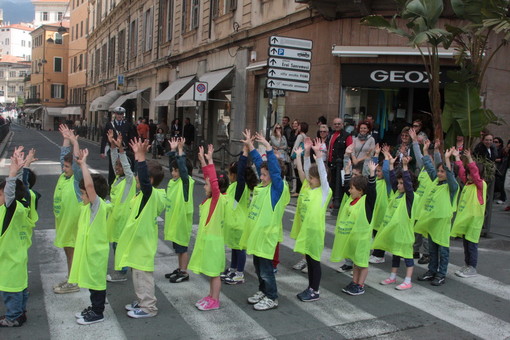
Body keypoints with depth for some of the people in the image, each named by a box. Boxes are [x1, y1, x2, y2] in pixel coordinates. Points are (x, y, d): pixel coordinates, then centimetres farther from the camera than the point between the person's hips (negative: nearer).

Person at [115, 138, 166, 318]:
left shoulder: (151, 193, -21)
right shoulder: (145, 193, 6)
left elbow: (144, 179, -41)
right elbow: (141, 177, 22)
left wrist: (141, 156, -44)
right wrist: (138, 155, 19)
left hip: (144, 242, -10)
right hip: (138, 240, 10)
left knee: (142, 275, 0)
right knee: (138, 274, 21)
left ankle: (148, 307, 11)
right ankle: (142, 301, 34)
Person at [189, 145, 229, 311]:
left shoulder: (219, 199, -16)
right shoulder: (210, 198, 6)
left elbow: (214, 181, -29)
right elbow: (209, 178, 11)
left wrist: (210, 161, -26)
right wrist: (203, 161, 7)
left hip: (213, 241, -9)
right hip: (206, 239, 9)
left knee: (214, 272, 2)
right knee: (210, 271, 17)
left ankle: (214, 301, 11)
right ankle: (211, 296, 28)